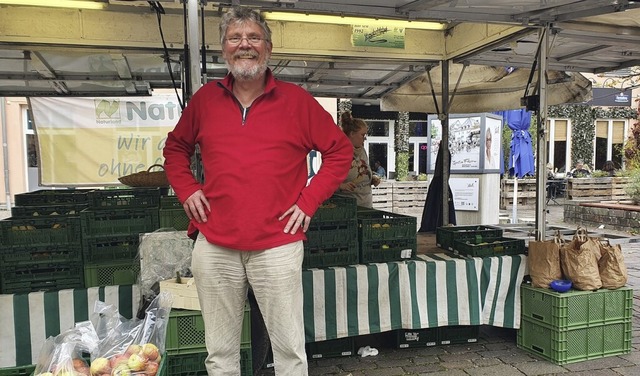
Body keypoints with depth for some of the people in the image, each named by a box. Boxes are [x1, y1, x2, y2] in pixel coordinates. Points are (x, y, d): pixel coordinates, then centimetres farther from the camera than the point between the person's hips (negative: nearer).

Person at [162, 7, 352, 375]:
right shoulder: (205, 98, 9)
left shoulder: (296, 99, 0)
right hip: (214, 244, 3)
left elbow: (340, 151, 5)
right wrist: (187, 190, 6)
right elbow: (176, 147, 23)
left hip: (277, 245, -2)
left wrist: (309, 200, -4)